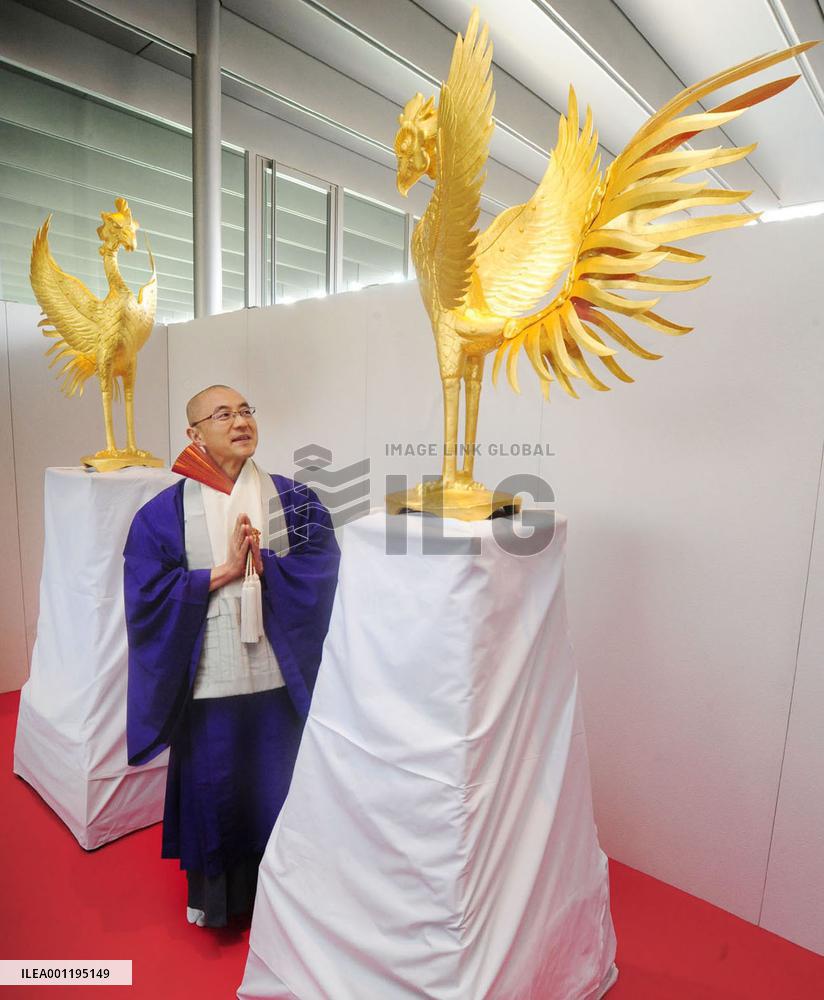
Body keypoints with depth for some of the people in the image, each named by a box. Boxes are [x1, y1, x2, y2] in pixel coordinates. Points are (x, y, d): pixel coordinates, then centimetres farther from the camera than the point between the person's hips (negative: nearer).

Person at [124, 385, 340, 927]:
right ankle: (213, 895, 42)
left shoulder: (295, 501, -1)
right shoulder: (164, 512, -3)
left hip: (280, 675, 1)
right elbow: (146, 594, -9)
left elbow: (322, 572, -8)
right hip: (207, 678, -1)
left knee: (278, 787, 16)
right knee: (212, 788, 15)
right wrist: (222, 572, -17)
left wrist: (263, 562, -20)